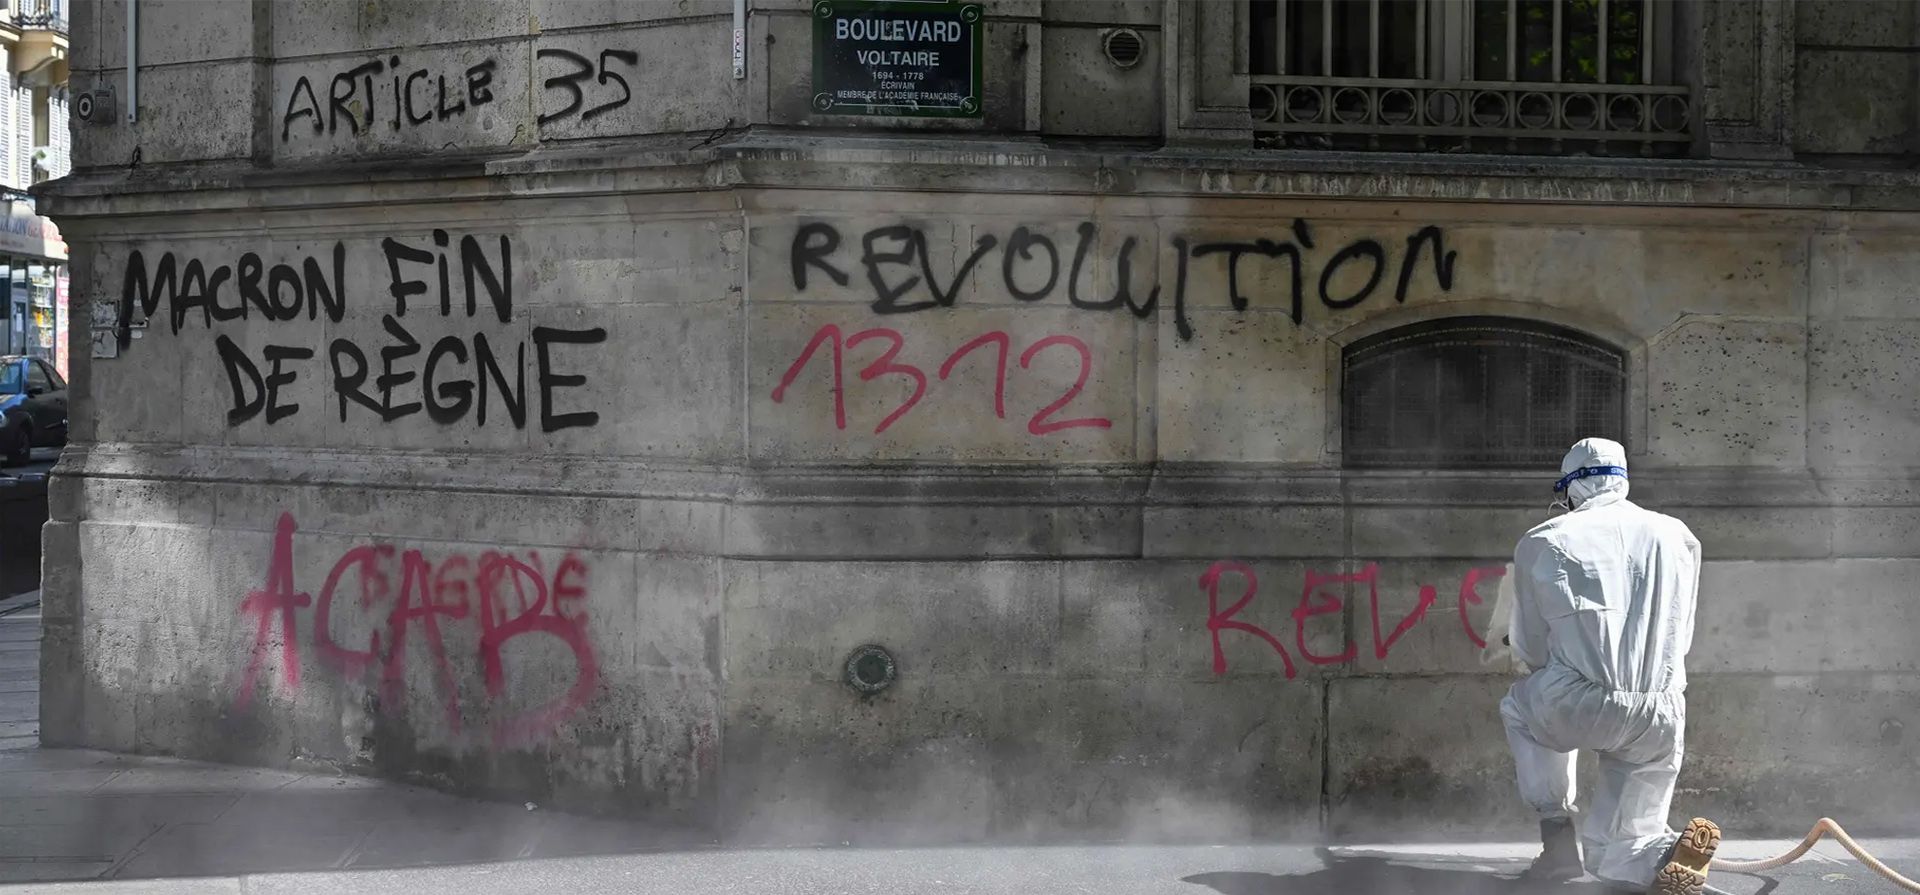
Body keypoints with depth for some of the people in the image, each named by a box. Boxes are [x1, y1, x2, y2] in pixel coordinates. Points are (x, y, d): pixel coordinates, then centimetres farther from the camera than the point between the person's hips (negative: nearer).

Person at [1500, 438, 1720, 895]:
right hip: (1660, 720, 3)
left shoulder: (1543, 542, 6)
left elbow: (1528, 648, 11)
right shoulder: (1677, 537, 14)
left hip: (1578, 709, -3)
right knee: (1606, 856, 19)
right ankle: (1667, 852, -15)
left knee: (1521, 706, 35)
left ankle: (1557, 831, 20)